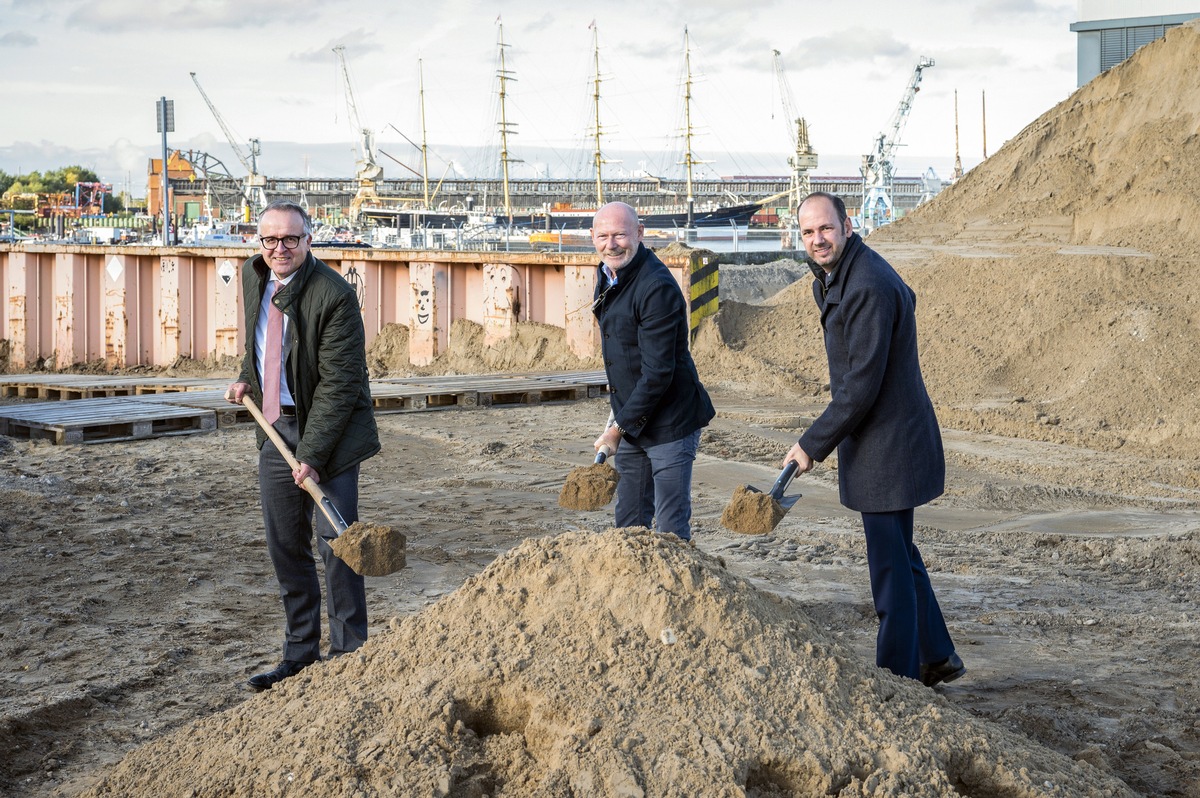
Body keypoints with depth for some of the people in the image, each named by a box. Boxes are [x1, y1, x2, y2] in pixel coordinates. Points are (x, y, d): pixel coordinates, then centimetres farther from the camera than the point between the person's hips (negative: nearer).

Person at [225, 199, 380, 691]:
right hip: (274, 427, 7)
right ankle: (300, 654, 21)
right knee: (285, 545, 10)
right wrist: (247, 376, 14)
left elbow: (338, 385, -21)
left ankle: (347, 658, 5)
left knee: (335, 542, -5)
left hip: (328, 429, -7)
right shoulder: (253, 276, 3)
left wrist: (311, 455, -24)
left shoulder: (334, 296, -20)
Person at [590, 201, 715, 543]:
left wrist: (618, 427, -17)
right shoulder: (607, 275, 8)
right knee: (628, 525, 16)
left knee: (671, 531, -3)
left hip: (669, 424, -9)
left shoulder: (657, 288, -22)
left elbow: (658, 374, -22)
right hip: (630, 420, 9)